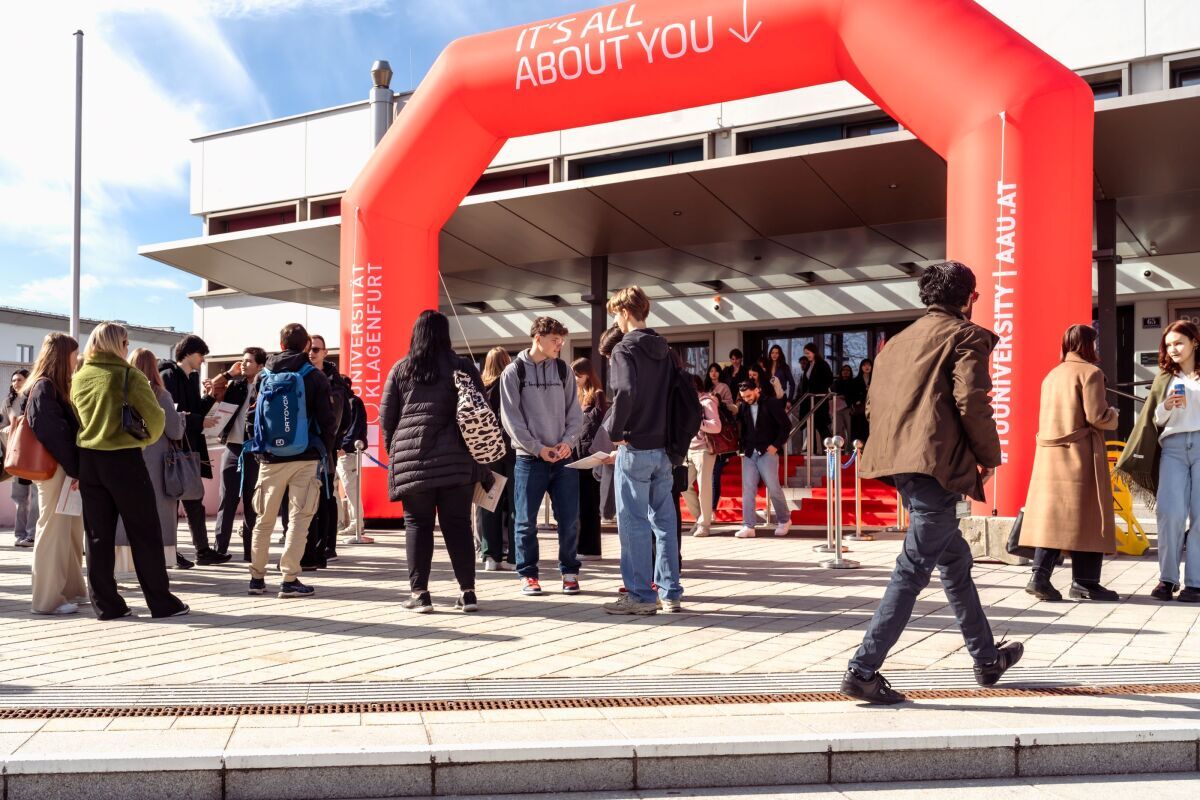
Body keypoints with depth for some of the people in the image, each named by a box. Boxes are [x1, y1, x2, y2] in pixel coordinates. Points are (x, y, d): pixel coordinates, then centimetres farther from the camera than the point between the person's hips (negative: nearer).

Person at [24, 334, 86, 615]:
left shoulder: (53, 387, 17)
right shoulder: (44, 387, -13)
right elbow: (54, 433, -19)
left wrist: (76, 469, 12)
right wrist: (75, 469, -17)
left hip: (66, 469, 9)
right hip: (55, 469, -9)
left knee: (71, 531, 12)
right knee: (54, 530, -4)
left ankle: (71, 591, 20)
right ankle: (49, 598, 2)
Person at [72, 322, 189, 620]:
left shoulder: (79, 378, 7)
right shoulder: (129, 375, -9)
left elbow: (73, 419, 13)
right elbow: (155, 417, -10)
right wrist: (149, 438, 10)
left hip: (88, 459, 5)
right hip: (124, 459, -5)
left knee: (98, 535, 9)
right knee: (145, 533, 2)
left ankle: (106, 604, 11)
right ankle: (162, 602, 6)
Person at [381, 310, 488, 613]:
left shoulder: (401, 369, 6)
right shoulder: (463, 367, 5)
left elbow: (386, 416, 7)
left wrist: (394, 450, 19)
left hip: (411, 457, 0)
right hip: (457, 458, 0)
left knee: (417, 524, 6)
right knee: (458, 523, 6)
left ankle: (419, 593, 4)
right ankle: (467, 591, 6)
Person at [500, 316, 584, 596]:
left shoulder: (562, 369, 8)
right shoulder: (514, 371, -1)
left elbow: (575, 412, 8)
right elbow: (511, 417, -5)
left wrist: (568, 442, -9)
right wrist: (538, 448, -12)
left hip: (562, 457, 3)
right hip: (529, 458, -2)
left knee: (569, 519, 3)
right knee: (527, 520, 2)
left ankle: (569, 571, 17)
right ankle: (528, 574, 15)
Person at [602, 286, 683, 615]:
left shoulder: (625, 349, -10)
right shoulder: (665, 350, 13)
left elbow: (625, 392, -25)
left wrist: (613, 430, -12)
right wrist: (672, 435, 15)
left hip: (635, 448, -7)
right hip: (665, 447, 7)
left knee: (634, 522, 0)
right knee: (665, 519, 11)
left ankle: (641, 595, 3)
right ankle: (669, 593, 15)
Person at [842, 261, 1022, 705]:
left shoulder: (901, 340, 22)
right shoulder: (965, 335, 0)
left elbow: (874, 403, 18)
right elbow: (971, 401, -12)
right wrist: (989, 456, 1)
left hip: (900, 463, 9)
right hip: (936, 463, -9)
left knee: (955, 559, 21)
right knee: (914, 567, -8)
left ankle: (986, 658, 35)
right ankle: (863, 670, -11)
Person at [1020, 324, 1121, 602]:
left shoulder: (1051, 375, 16)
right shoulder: (1089, 372, -6)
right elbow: (1097, 417, -14)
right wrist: (1113, 415, 8)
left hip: (1049, 454, 7)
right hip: (1080, 455, -7)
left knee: (1051, 515, 4)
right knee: (1086, 518, 0)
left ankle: (1040, 576, -3)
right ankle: (1085, 582, 4)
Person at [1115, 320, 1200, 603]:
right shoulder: (1164, 378, 17)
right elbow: (1154, 421, 15)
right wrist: (1165, 408, -4)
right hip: (1172, 447, 2)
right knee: (1170, 512, -8)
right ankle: (1167, 578, 1)